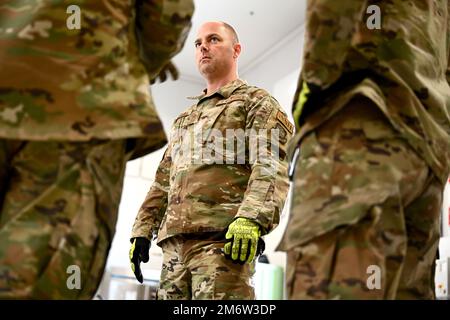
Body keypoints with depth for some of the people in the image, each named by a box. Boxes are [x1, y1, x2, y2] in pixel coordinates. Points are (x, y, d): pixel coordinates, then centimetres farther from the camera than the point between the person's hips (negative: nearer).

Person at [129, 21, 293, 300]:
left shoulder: (257, 102, 8)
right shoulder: (185, 119, 32)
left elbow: (271, 165, -9)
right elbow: (164, 181, 28)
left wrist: (251, 218, -25)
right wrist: (142, 230, 15)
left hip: (224, 238, -7)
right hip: (175, 241, 7)